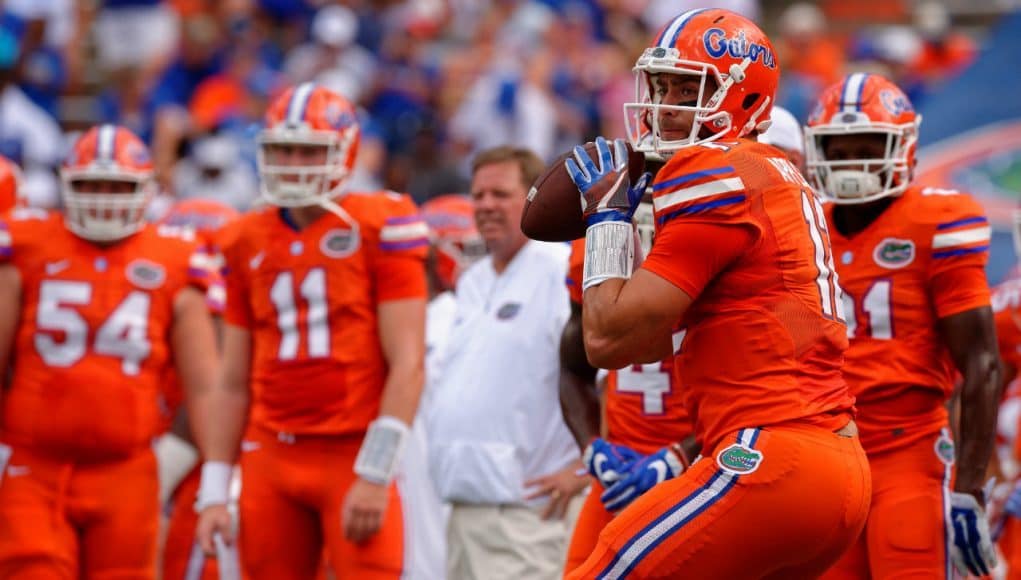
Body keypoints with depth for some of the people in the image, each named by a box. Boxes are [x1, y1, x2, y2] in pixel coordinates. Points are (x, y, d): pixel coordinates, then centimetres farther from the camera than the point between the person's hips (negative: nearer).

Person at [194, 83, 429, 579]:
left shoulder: (379, 228, -4)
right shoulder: (250, 244, 12)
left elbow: (407, 364, -8)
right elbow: (234, 381, 16)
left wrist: (375, 475, -15)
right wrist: (214, 492, 11)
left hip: (353, 456, -5)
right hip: (272, 458, 5)